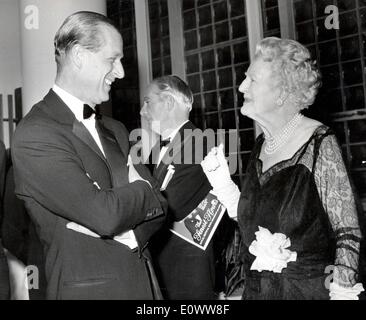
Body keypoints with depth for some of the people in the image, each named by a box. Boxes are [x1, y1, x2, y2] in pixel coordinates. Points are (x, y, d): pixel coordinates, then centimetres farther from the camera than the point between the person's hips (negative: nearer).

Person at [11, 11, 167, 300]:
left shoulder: (115, 130, 9)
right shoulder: (35, 135, -16)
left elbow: (156, 206, 5)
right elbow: (105, 213, -24)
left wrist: (124, 233, -14)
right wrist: (142, 189, -5)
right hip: (90, 287, -7)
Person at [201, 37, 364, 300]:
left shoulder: (319, 144, -15)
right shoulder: (261, 145, 2)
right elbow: (250, 218, 5)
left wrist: (342, 287, -21)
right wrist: (222, 182, -4)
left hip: (310, 288, -6)